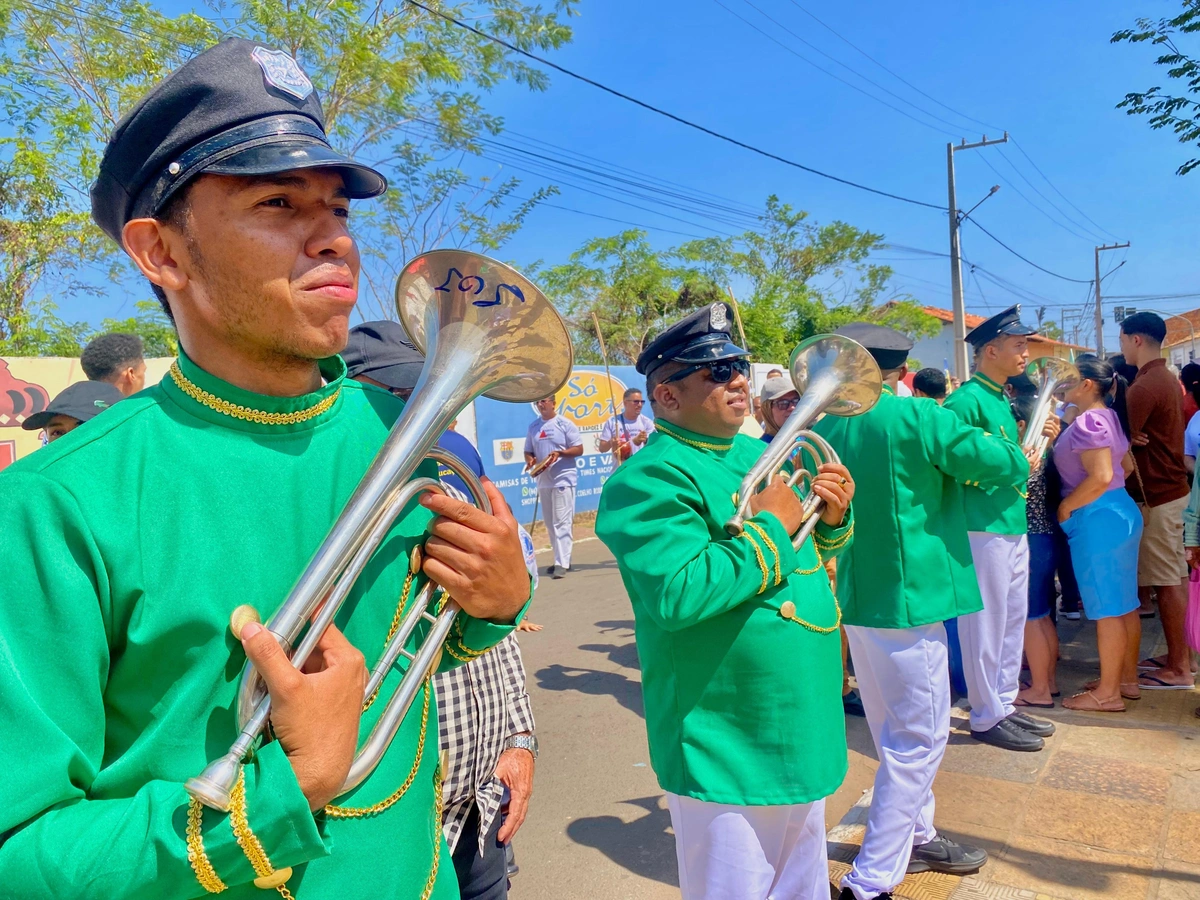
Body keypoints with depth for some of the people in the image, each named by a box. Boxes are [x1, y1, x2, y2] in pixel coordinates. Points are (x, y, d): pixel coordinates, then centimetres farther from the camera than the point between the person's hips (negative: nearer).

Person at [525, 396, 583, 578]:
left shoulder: (565, 424, -4)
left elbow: (579, 449, -5)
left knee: (562, 522, -9)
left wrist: (560, 453, -20)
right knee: (550, 523, 11)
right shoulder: (533, 426, 11)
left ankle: (562, 563, -10)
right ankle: (562, 559, 22)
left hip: (563, 479, -6)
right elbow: (528, 451, 15)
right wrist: (530, 460, -8)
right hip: (543, 481, 6)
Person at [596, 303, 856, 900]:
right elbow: (678, 593, -34)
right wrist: (771, 527, -23)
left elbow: (810, 557, 17)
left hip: (802, 734, 8)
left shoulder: (760, 455, 7)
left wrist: (833, 519, -6)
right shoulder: (651, 480, -20)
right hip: (727, 755, -8)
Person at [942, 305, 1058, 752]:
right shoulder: (966, 400, -14)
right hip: (982, 529, -10)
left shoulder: (1002, 400, 16)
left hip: (1014, 526, 10)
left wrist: (1040, 438, 7)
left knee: (1013, 620, 17)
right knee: (986, 625, 0)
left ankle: (1005, 703, 30)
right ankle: (986, 716, 13)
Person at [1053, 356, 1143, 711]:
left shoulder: (1088, 421, -17)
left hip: (1098, 519, -10)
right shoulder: (1109, 416, 13)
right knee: (1124, 603, 15)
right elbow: (1127, 467, 20)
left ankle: (1108, 693, 6)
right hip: (1120, 511, 10)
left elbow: (1100, 477, -24)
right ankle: (1128, 679, 26)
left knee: (1106, 607, -2)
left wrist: (1065, 507, -14)